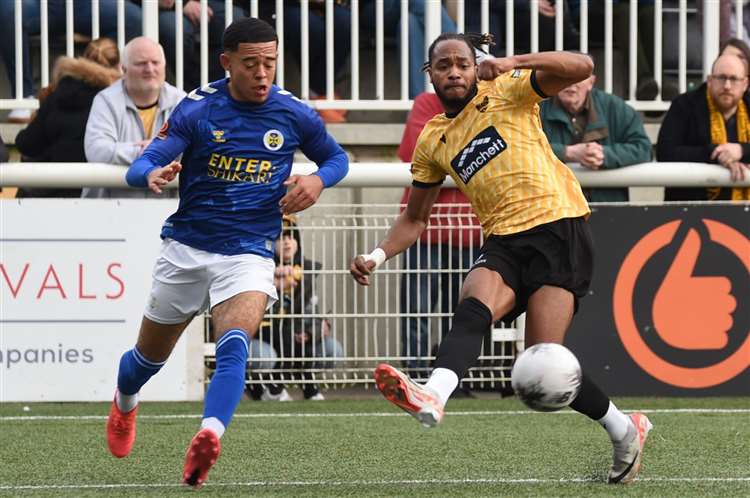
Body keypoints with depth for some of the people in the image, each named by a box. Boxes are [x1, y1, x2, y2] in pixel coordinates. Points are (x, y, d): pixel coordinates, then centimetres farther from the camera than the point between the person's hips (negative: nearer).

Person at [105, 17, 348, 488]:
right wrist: (153, 174, -39)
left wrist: (317, 180, -10)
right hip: (186, 249, 1)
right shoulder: (197, 109, -9)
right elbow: (138, 168, -14)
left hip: (249, 254, -1)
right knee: (151, 356, 18)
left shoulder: (294, 115, -5)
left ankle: (209, 437, -46)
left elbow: (337, 157, 14)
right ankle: (124, 403, 51)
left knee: (234, 346, -30)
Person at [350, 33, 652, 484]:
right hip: (503, 241, 5)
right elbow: (415, 218, 26)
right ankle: (433, 395, -54)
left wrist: (513, 63, -17)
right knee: (472, 308, -29)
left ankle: (625, 430, 6)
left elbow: (581, 67, -9)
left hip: (559, 228, -5)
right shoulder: (432, 141, 18)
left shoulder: (508, 91, 5)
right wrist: (378, 256, 9)